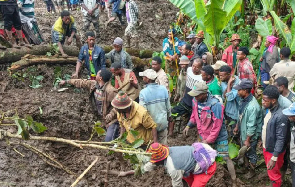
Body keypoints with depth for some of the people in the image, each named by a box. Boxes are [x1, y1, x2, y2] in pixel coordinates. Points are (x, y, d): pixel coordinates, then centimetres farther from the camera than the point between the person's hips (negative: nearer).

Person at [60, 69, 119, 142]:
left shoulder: (110, 91, -27)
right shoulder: (93, 84, -1)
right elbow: (81, 82, 11)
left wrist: (111, 115, -30)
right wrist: (66, 81, 20)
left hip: (112, 119, -8)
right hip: (103, 119, 8)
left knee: (109, 140, -13)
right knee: (114, 138, 19)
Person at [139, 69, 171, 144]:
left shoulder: (143, 92, -21)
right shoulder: (163, 89, -9)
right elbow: (168, 106, 1)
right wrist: (169, 116, 19)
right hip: (163, 122, 3)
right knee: (163, 144, 18)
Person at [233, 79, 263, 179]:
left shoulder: (253, 106, -35)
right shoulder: (243, 100, -8)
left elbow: (252, 126, -29)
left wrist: (248, 140, -21)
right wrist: (237, 126, 18)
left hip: (251, 135, -8)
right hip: (243, 132, 8)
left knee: (251, 153, 16)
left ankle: (252, 171, 39)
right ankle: (246, 164, 52)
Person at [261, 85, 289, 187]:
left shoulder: (281, 116, -30)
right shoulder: (269, 110, -4)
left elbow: (281, 139, -27)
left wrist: (274, 158, -24)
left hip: (274, 151, -8)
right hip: (266, 147, 8)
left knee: (274, 175, 11)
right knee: (270, 171, 27)